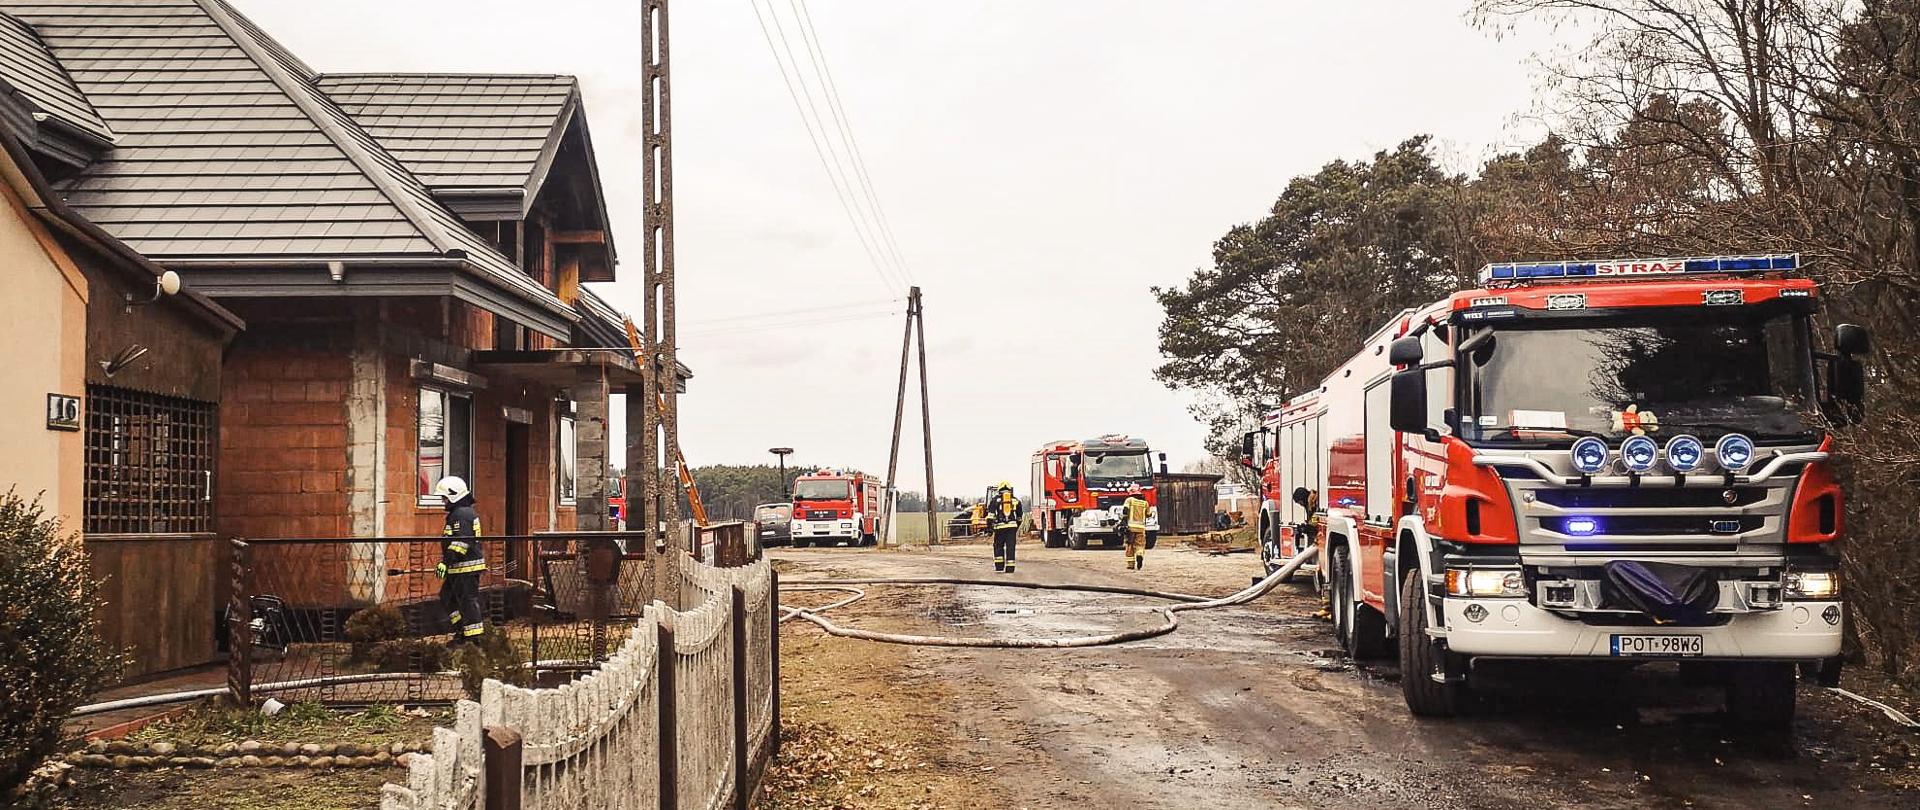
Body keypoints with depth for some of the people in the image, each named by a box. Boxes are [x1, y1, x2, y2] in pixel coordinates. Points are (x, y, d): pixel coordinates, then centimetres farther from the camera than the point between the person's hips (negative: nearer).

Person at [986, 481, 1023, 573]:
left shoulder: (995, 500, 5)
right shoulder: (1016, 501, 13)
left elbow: (991, 514, -4)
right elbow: (1019, 517, 21)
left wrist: (989, 525, -1)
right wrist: (1017, 528, 32)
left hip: (1000, 526, -1)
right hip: (1012, 526, 2)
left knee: (998, 546, 12)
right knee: (1010, 547, 3)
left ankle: (999, 566, 8)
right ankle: (1010, 568, 0)